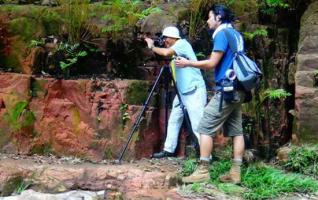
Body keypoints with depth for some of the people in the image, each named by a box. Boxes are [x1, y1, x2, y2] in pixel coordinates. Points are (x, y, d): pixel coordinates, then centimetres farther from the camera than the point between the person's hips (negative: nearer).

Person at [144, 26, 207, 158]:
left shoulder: (182, 44, -10)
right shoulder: (175, 49, 18)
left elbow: (166, 53, -26)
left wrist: (152, 47, -10)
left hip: (194, 91, -10)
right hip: (182, 92, 10)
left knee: (198, 126, -12)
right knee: (173, 120, 13)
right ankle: (168, 150, 21)